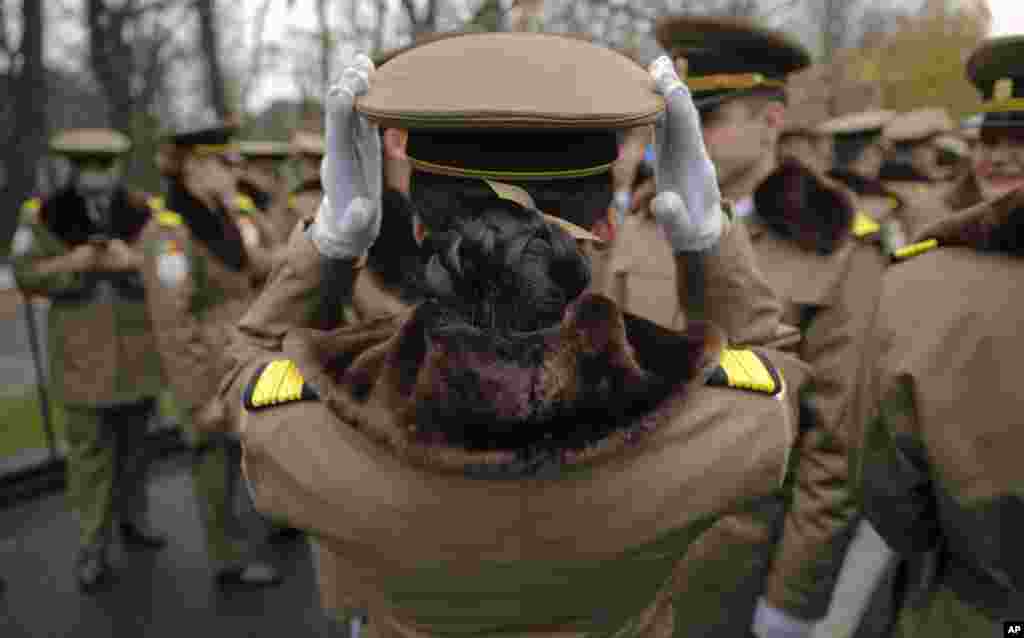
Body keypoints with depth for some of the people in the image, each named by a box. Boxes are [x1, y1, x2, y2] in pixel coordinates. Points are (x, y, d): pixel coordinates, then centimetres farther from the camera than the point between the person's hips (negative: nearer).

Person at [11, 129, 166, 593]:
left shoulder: (144, 211, -2)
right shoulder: (46, 215, -3)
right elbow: (26, 274, -3)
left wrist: (134, 260, -23)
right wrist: (71, 263, -19)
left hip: (138, 348, 2)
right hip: (82, 353, -2)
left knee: (134, 440, 16)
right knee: (89, 449, 1)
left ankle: (133, 518, 33)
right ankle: (93, 547, 11)